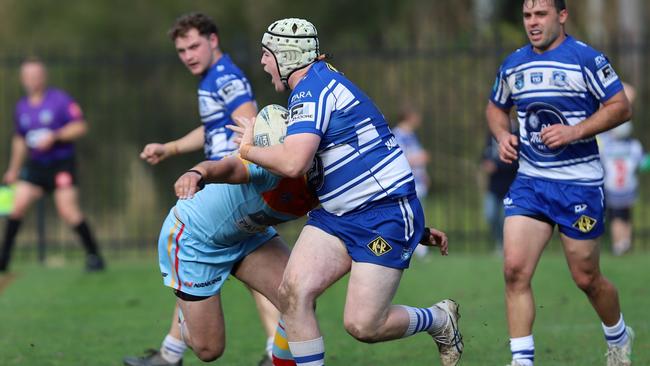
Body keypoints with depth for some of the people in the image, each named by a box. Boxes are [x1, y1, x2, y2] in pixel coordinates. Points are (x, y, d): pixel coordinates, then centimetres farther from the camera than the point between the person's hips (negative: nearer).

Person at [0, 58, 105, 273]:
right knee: (17, 205, -6)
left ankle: (94, 255, 0)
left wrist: (54, 136, -21)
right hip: (35, 164, 5)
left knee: (68, 211, -13)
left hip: (61, 164, -5)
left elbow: (80, 127, -9)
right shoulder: (22, 107, 10)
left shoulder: (60, 100, -7)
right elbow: (20, 140, 23)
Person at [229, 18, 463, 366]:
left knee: (362, 325, -11)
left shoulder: (311, 90, -17)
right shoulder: (321, 81, 14)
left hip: (384, 216, -10)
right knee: (293, 291, -12)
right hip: (335, 216, 10)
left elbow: (293, 163, -28)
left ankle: (440, 321, 18)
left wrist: (248, 148, -11)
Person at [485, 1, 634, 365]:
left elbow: (621, 107, -10)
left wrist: (573, 132, -20)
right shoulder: (513, 65, 7)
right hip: (530, 181, 4)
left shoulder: (586, 59, -9)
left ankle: (619, 337, 35)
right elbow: (496, 107, 24)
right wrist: (503, 135, 3)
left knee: (586, 278, 6)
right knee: (515, 269, -12)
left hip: (579, 183, -4)